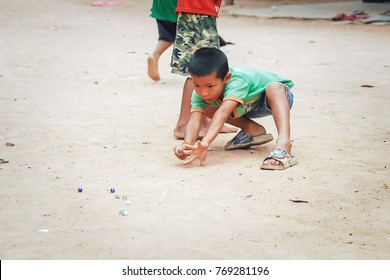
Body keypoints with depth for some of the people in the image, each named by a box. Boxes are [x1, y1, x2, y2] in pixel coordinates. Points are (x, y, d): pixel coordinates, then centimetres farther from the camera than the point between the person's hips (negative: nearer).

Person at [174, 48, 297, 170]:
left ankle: (283, 142, -54)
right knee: (205, 107, -7)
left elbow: (223, 112, -56)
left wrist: (204, 143, -69)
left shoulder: (238, 81, -42)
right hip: (248, 107, 7)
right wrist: (187, 144, -57)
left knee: (274, 88, -40)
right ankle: (254, 131, -1)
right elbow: (194, 121, -37)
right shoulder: (201, 92, -25)